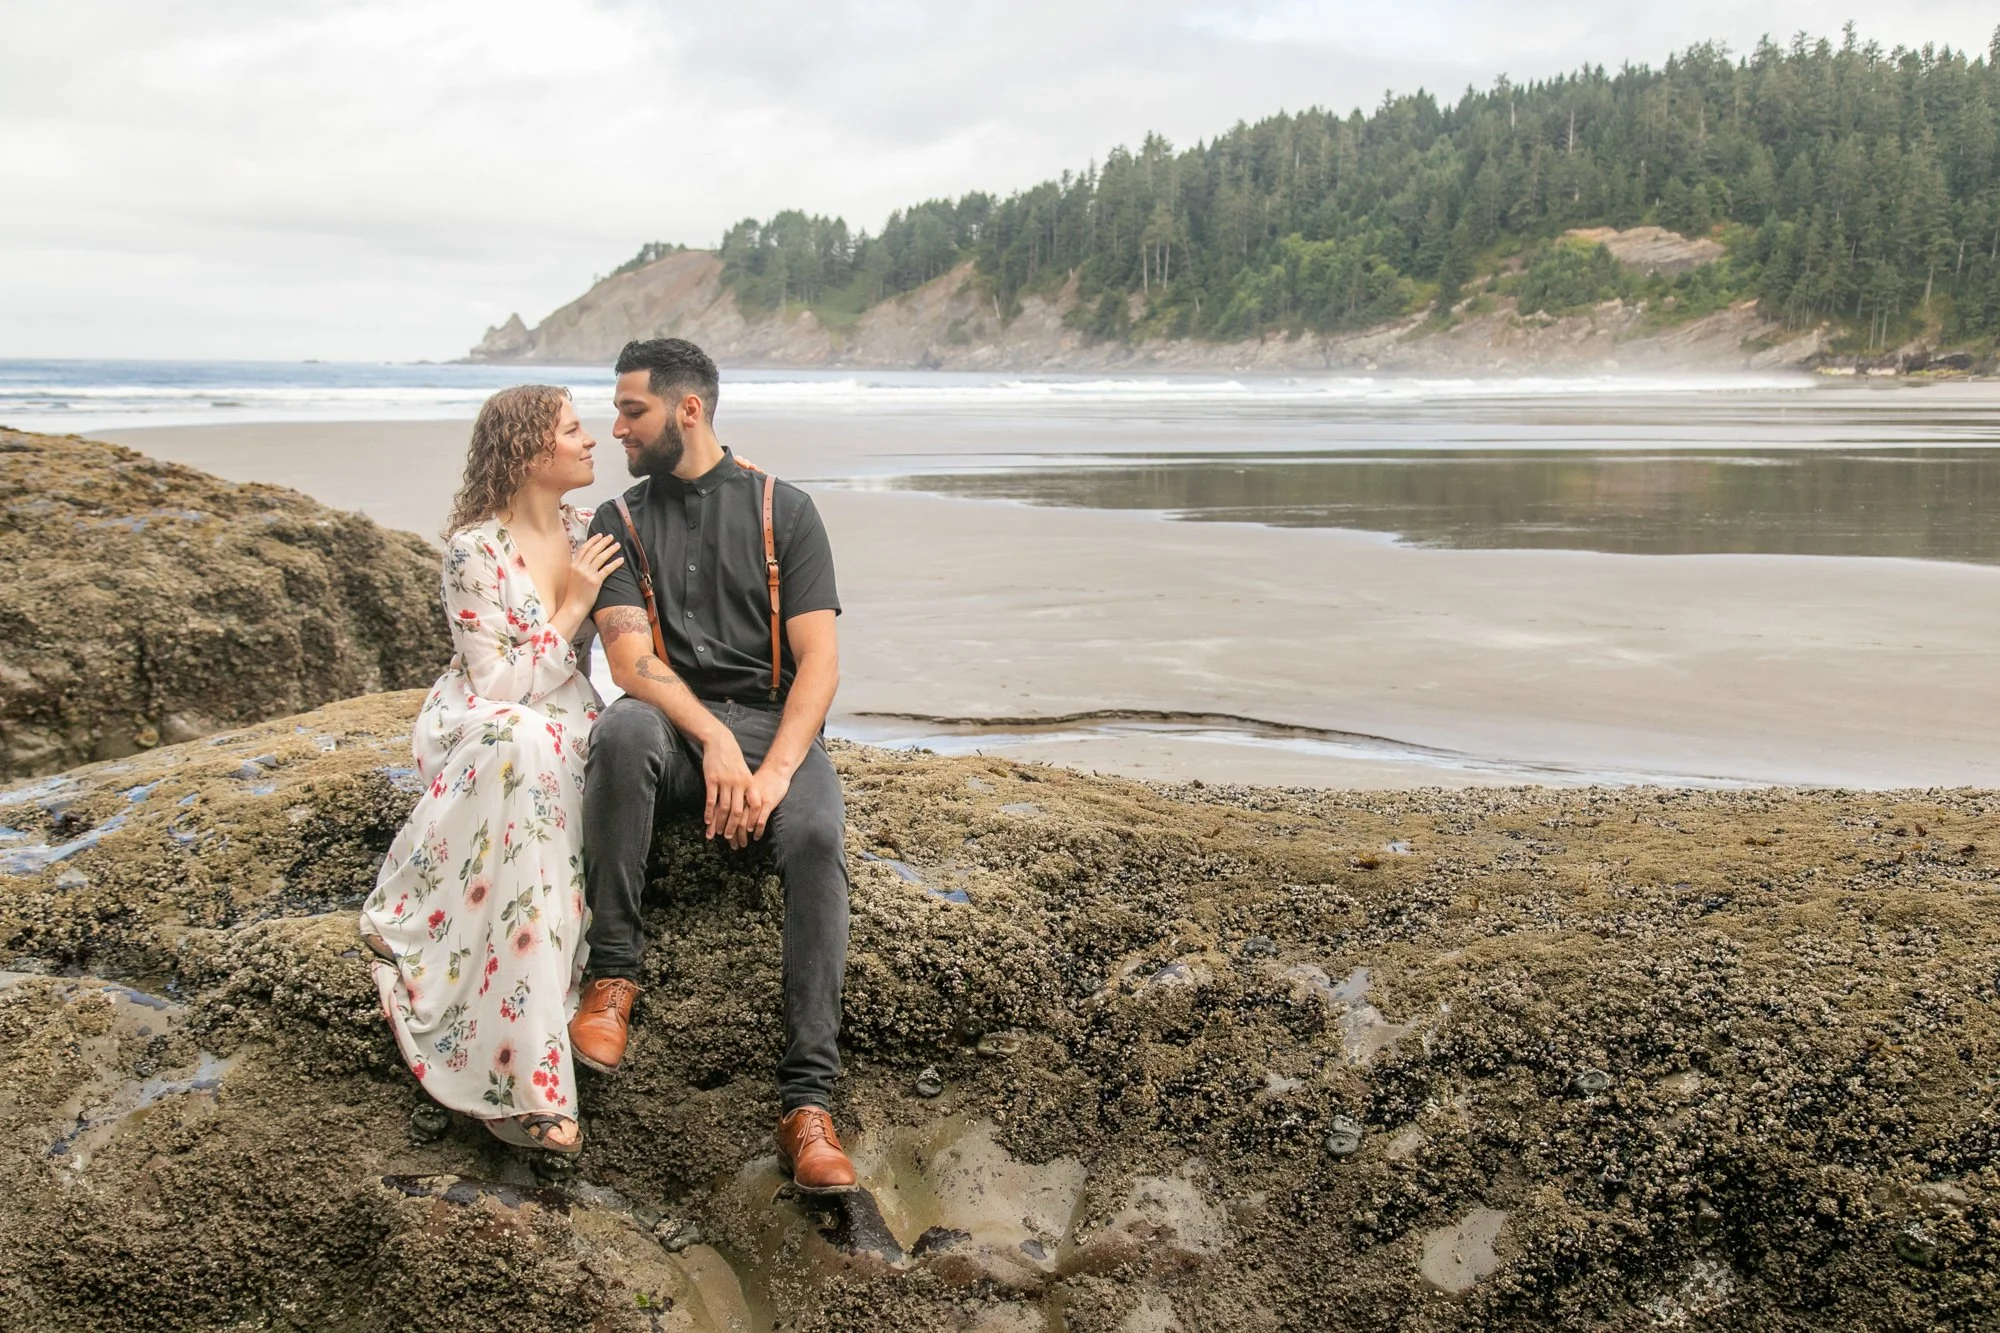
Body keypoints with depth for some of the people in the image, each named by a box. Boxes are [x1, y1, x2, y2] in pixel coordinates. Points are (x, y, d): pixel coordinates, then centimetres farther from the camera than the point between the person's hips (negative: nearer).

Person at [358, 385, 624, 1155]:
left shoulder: (587, 533, 5)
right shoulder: (474, 550, -12)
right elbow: (499, 686, -15)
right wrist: (574, 606, -14)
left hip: (561, 726, 4)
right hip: (476, 730, -4)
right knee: (530, 745, -38)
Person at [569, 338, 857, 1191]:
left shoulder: (782, 510, 8)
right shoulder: (618, 524, 12)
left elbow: (819, 659, -1)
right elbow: (629, 657, -4)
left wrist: (774, 771, -18)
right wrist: (715, 740, -21)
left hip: (774, 727, -1)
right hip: (675, 727, 1)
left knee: (815, 839, -33)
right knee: (623, 729, -36)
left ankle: (807, 1105, -34)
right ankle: (614, 976, -25)